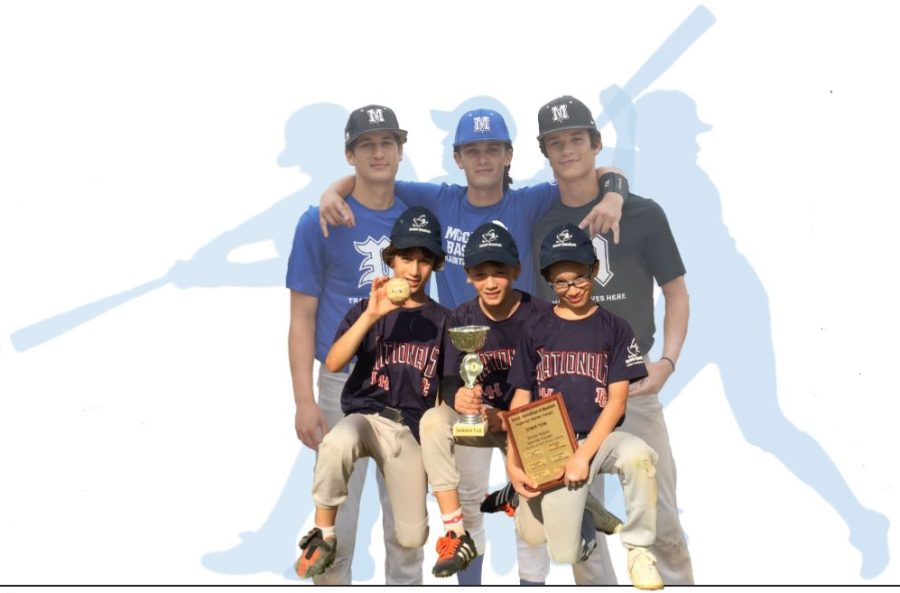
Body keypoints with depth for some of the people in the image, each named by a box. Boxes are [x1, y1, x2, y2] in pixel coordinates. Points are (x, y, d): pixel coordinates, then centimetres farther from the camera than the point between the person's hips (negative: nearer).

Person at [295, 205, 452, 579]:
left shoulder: (441, 319, 7)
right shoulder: (367, 308, 2)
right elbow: (332, 364, -12)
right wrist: (371, 316, -22)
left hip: (412, 429, 2)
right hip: (365, 415, -2)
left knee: (412, 539, -2)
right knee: (337, 444, -40)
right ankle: (323, 535, -19)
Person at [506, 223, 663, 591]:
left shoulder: (614, 329, 3)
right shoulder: (535, 331, 6)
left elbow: (617, 400, -4)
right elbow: (521, 399, 6)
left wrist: (583, 455, -16)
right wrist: (513, 462, -7)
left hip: (601, 436, 0)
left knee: (638, 455, -37)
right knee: (565, 554, -10)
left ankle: (638, 548, -15)